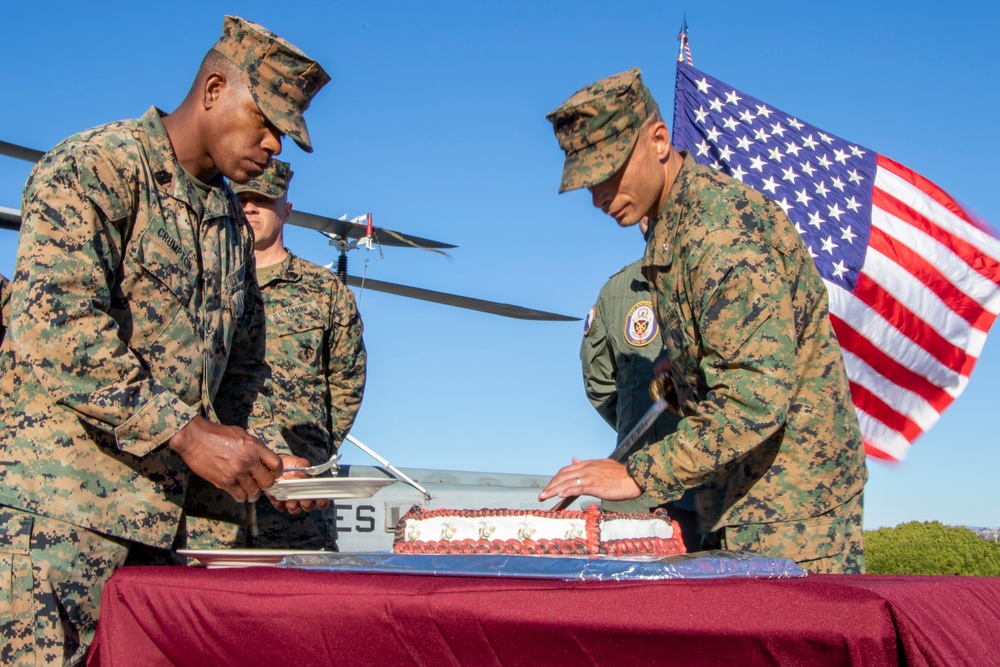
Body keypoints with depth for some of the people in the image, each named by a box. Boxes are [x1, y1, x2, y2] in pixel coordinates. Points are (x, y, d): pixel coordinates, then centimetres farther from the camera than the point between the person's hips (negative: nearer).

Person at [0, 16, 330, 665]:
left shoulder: (233, 223, 19)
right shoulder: (95, 166, -7)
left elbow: (242, 364, 24)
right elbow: (55, 326, -20)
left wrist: (268, 453, 6)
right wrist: (188, 433, -19)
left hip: (167, 511, 8)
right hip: (59, 499, -7)